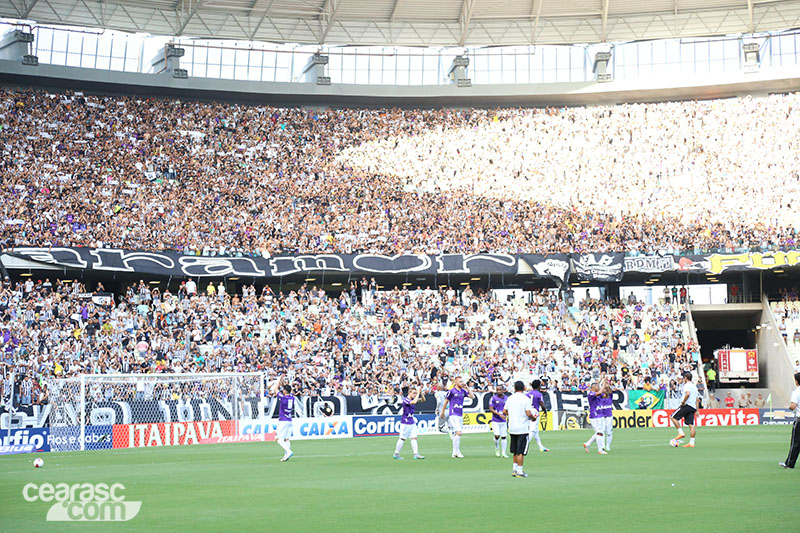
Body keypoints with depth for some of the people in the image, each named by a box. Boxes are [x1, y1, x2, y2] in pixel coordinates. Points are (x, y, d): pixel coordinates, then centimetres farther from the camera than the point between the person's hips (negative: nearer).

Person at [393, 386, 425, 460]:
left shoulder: (413, 399, 8)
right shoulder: (405, 400, -16)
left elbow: (423, 400, 13)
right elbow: (414, 402, -34)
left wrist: (420, 392, -4)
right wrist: (418, 393, -24)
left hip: (412, 422, 8)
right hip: (405, 422, -8)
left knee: (414, 438, 0)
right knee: (402, 438, -2)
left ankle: (416, 454, -3)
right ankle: (396, 454, 7)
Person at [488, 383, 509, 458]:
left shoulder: (506, 398, 4)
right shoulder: (493, 398, -6)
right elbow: (491, 409, -10)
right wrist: (499, 414, -21)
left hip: (503, 421, 3)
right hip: (495, 421, -3)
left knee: (503, 437, 2)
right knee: (497, 436, -12)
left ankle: (503, 453, 10)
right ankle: (497, 448, 17)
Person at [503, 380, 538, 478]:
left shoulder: (510, 398, 5)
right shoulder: (525, 399, -11)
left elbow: (504, 411, 9)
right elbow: (528, 413, -17)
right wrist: (534, 417, 2)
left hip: (512, 429, 6)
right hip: (522, 429, -6)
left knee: (515, 451, 17)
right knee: (520, 451, -3)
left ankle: (514, 469, 22)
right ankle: (519, 471, -3)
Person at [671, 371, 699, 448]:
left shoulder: (687, 385, -4)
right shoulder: (694, 386, 23)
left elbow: (687, 394, -24)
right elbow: (696, 399, 24)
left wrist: (683, 402, -14)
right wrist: (697, 410, 23)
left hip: (687, 405, -8)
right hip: (693, 407, 8)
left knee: (673, 417, 2)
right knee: (691, 425, 2)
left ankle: (681, 433, -7)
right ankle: (691, 443, -3)